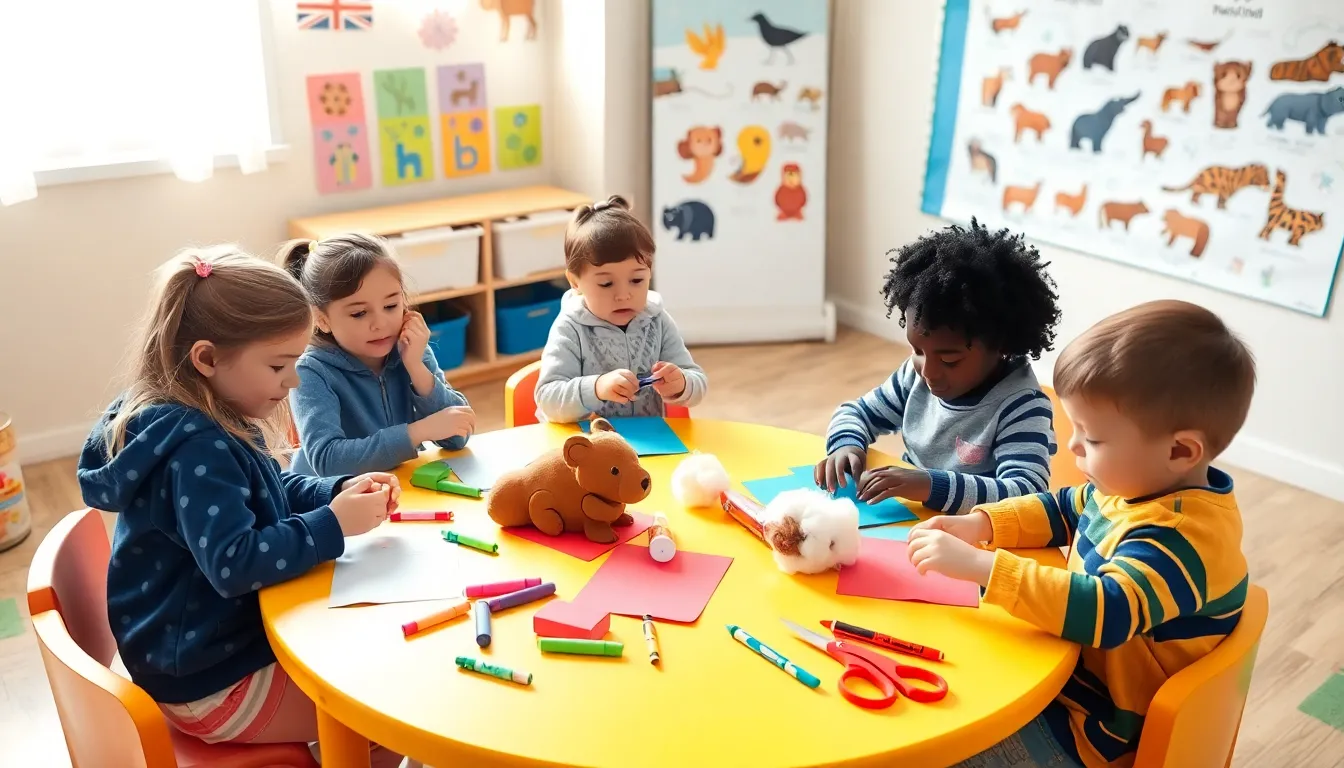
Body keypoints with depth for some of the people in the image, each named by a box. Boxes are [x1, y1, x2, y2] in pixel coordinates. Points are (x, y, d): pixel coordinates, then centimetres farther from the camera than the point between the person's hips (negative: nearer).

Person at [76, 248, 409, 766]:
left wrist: (341, 492, -5)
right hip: (213, 681, -10)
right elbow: (234, 564, -37)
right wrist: (333, 526, -29)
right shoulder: (195, 449, -30)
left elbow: (274, 493, 13)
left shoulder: (207, 425, 2)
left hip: (213, 643, 10)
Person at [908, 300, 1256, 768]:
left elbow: (1107, 613, -42)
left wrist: (978, 564, -42)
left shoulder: (1181, 536, -30)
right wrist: (980, 524, -3)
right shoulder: (1139, 484, -2)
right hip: (1073, 667, 9)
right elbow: (1063, 511, 14)